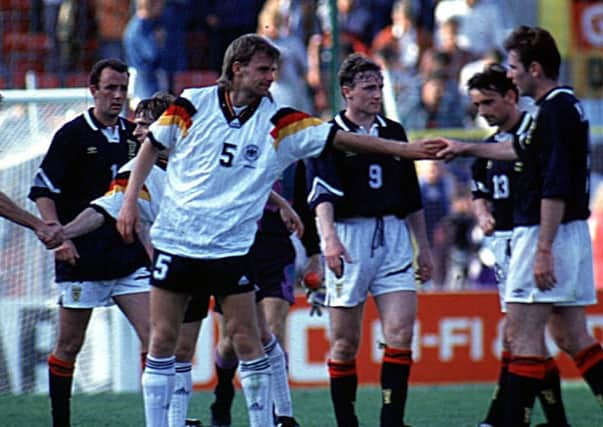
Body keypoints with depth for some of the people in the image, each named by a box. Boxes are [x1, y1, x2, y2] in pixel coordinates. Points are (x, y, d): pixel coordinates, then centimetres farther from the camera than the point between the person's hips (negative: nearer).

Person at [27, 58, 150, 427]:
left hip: (129, 255, 4)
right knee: (69, 346, 4)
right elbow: (43, 190, -4)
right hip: (82, 258, -4)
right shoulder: (73, 134, -3)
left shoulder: (133, 134, 10)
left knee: (154, 335, -7)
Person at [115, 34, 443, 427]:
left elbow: (342, 138, -4)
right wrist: (130, 199, 3)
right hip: (175, 240, 0)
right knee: (162, 340, 1)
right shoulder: (194, 104, -3)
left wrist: (405, 150, -10)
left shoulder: (278, 123, -2)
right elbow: (152, 144, 11)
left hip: (232, 246, 0)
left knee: (248, 342, -3)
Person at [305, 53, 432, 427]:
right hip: (349, 238, -4)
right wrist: (329, 237, -32)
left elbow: (412, 197, 21)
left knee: (401, 333, -9)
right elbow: (322, 194, -17)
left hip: (393, 236, 4)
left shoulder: (394, 132, 14)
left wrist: (423, 246, 20)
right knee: (345, 343, 1)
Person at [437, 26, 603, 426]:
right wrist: (468, 148, 38)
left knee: (524, 333, -6)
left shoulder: (555, 111, -16)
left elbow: (555, 188, -23)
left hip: (546, 234, -10)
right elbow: (521, 149, 31)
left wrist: (543, 250, -25)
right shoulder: (567, 106, 14)